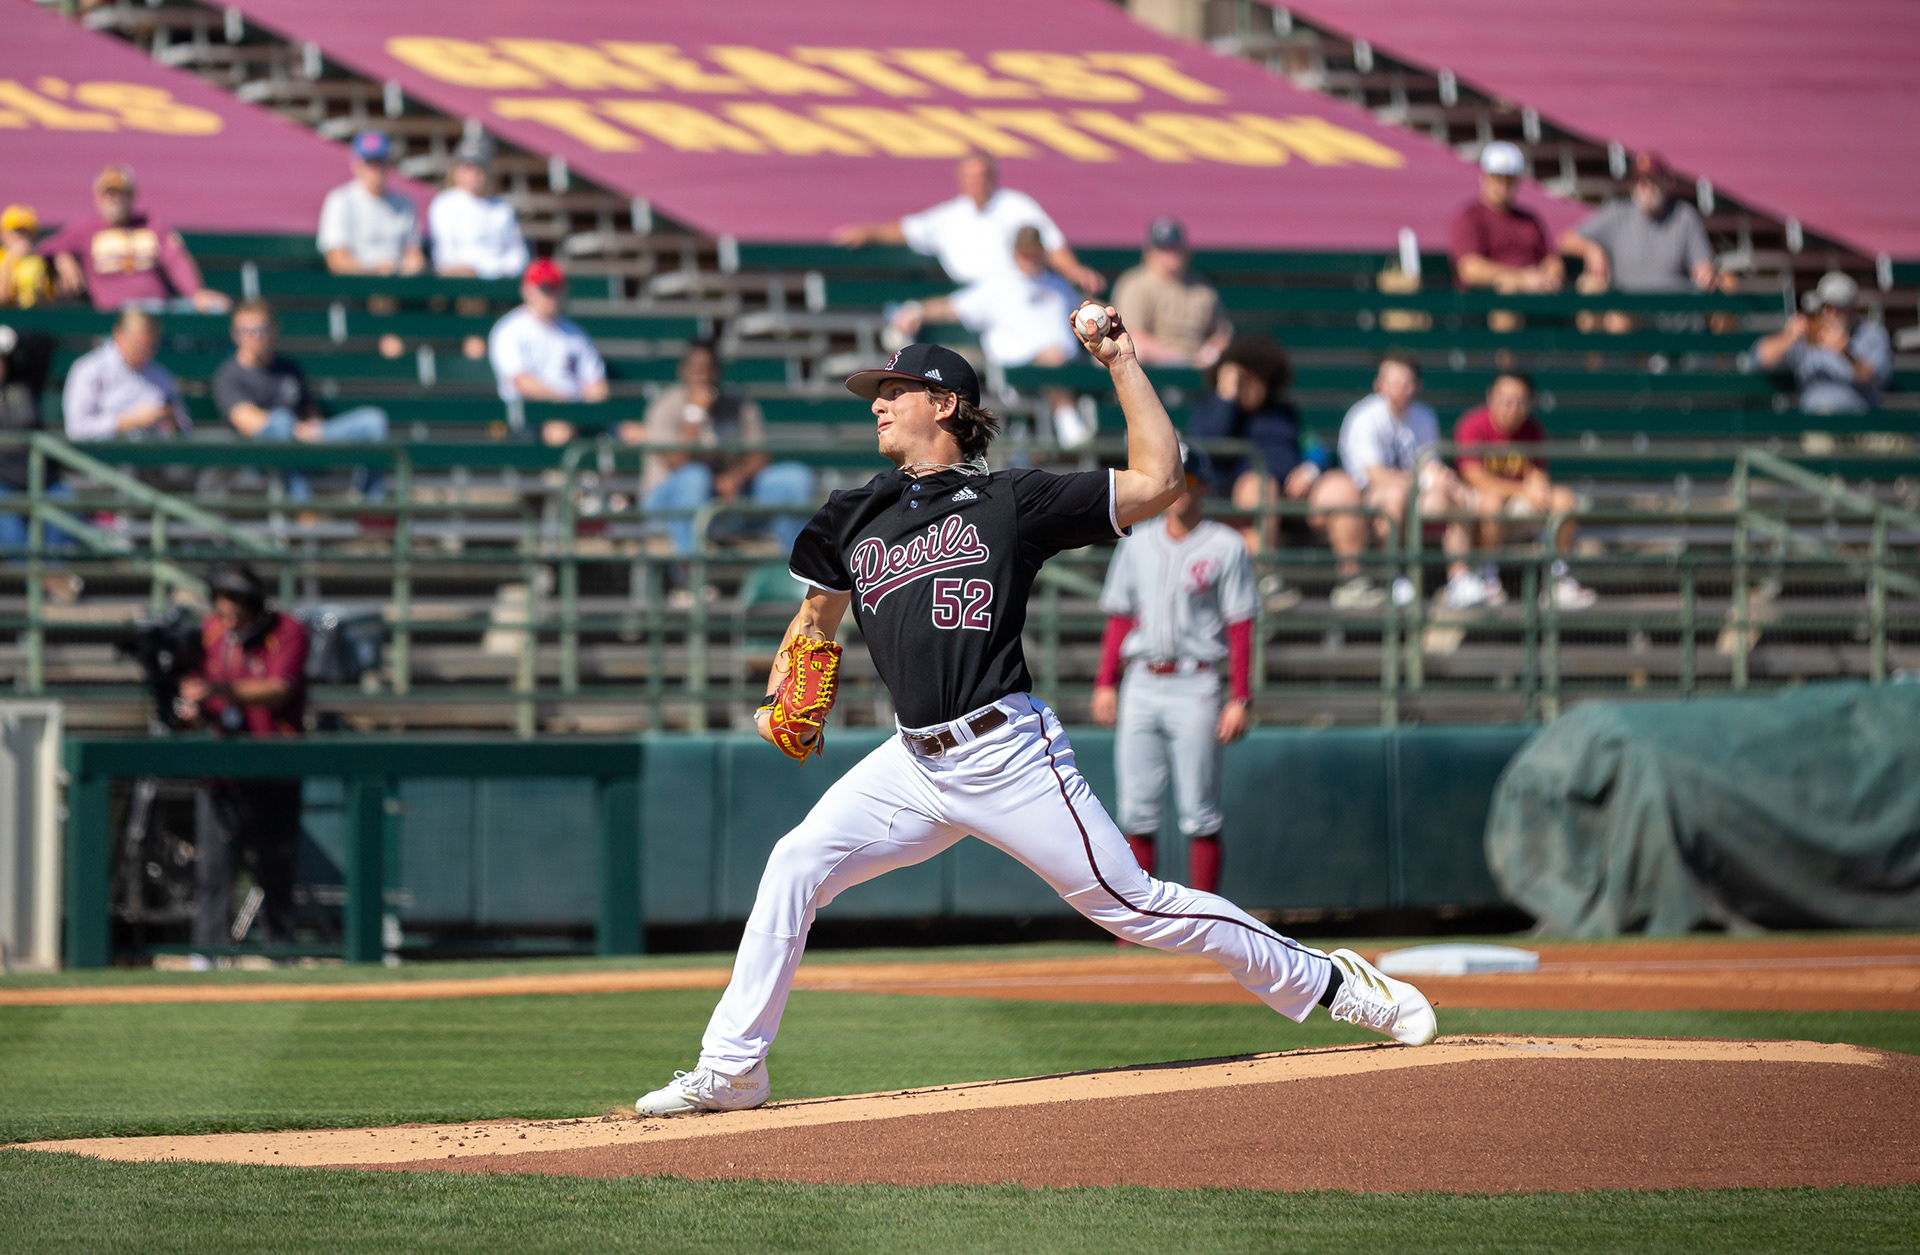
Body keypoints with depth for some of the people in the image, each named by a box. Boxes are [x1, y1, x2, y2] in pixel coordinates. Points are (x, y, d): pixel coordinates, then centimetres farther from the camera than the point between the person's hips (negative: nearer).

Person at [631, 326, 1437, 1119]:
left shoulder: (1010, 501, 0)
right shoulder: (856, 518, 15)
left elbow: (1157, 483, -2)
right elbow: (817, 619, 28)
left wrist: (1122, 365, -2)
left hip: (1008, 753, -5)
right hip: (915, 764, 5)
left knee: (1130, 904, -4)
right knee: (795, 866, -9)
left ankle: (1329, 983, 9)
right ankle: (731, 1068, -3)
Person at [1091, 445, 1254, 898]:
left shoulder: (1225, 547, 0)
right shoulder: (1137, 544, 13)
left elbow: (1240, 625, -3)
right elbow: (1119, 618, 16)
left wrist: (1240, 699, -10)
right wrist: (1105, 684, 7)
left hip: (1195, 686, -4)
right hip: (1141, 686, 4)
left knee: (1199, 814, -4)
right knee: (1136, 809, 1)